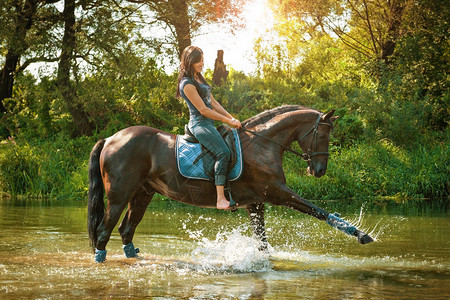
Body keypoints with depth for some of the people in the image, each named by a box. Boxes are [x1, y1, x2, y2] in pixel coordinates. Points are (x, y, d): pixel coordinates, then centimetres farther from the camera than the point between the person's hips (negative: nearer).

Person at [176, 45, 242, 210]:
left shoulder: (199, 78, 18)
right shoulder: (187, 83, -13)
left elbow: (213, 102, 19)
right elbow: (203, 110, -15)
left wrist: (231, 118, 8)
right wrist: (228, 121, -11)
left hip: (208, 124, 11)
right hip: (199, 124, -11)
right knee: (223, 152, -27)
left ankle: (230, 192, 9)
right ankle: (220, 199, -33)